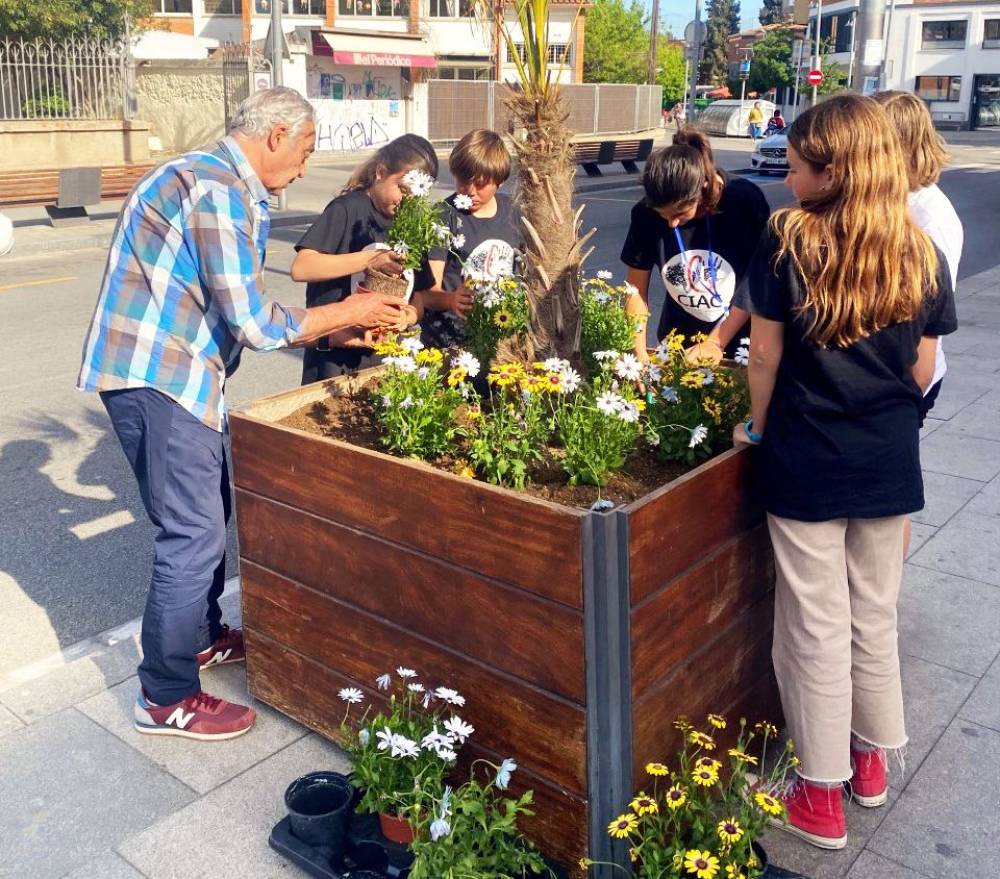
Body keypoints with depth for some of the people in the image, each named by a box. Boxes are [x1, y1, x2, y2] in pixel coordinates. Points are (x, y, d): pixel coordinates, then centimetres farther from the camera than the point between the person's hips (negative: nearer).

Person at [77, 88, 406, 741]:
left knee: (208, 511, 20)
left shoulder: (224, 185, 17)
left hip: (168, 373, 10)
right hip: (157, 378, -10)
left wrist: (340, 327, 15)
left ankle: (202, 636, 39)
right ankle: (167, 698, 11)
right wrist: (346, 313, -7)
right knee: (194, 534, -3)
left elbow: (238, 313, 18)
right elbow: (253, 323, -21)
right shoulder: (219, 188, -17)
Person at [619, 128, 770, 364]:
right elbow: (636, 288, -6)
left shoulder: (745, 202, -21)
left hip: (738, 342, -2)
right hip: (678, 342, 2)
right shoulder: (646, 213, -15)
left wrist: (716, 342, -16)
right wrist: (639, 353, -14)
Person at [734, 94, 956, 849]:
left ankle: (822, 794, 20)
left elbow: (766, 353, -8)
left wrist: (758, 426, 9)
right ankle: (872, 759, 37)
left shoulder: (786, 242, -12)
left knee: (817, 625, 8)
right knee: (876, 616, 19)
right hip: (889, 461, 4)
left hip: (807, 460, -3)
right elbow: (923, 371, 4)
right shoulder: (921, 254, -2)